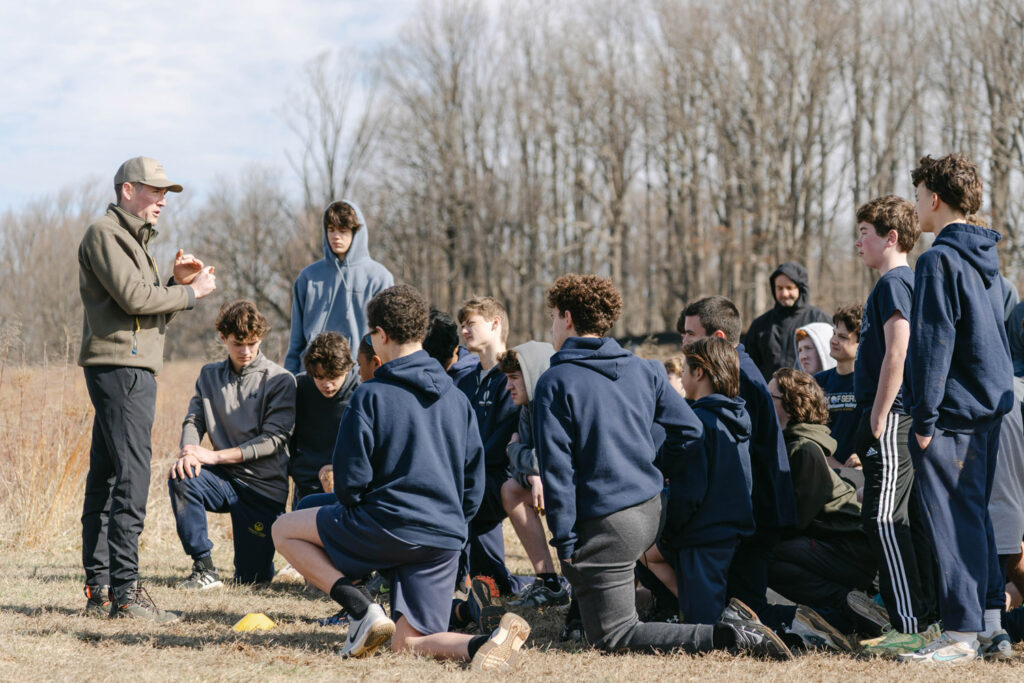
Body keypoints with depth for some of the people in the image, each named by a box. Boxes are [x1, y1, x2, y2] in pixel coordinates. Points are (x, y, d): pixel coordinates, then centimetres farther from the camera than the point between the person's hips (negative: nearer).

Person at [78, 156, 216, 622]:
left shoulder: (132, 239, 26)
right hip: (119, 366, -11)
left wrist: (178, 283, 8)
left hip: (131, 369, 11)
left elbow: (154, 312, 23)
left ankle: (100, 590, 13)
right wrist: (189, 292, -7)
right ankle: (125, 591, -15)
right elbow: (134, 298, -17)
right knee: (131, 477, -14)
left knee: (105, 478, 10)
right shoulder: (105, 234, -6)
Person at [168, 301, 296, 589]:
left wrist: (215, 456, -21)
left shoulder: (280, 380, -6)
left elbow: (273, 439, -14)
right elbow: (194, 420, 4)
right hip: (225, 479, 3)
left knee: (251, 579, -2)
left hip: (264, 487, -3)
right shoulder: (209, 375, 9)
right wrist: (188, 452, -21)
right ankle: (204, 568, -19)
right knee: (181, 479, -31)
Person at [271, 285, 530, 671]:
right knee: (408, 643, 11)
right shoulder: (457, 397, 12)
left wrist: (355, 517, 12)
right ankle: (485, 643, -19)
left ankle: (361, 609, -3)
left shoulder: (370, 396, -7)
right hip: (446, 541, 6)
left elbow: (351, 479, -7)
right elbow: (474, 482, 15)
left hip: (387, 527, -6)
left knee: (284, 531, 13)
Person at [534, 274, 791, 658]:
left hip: (605, 525, -8)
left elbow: (557, 469, -14)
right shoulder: (643, 370, 7)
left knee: (612, 638, -5)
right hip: (651, 511, 8)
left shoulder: (555, 383, -11)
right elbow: (691, 432, 8)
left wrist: (564, 540, -10)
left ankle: (727, 636, -18)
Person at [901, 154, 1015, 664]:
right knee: (975, 515, 16)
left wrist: (925, 417, -16)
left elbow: (934, 342, -18)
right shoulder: (985, 258, 15)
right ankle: (988, 618, 21)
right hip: (990, 403, 9)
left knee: (954, 521, -7)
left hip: (953, 411, -9)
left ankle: (961, 634, -6)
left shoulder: (940, 260, -14)